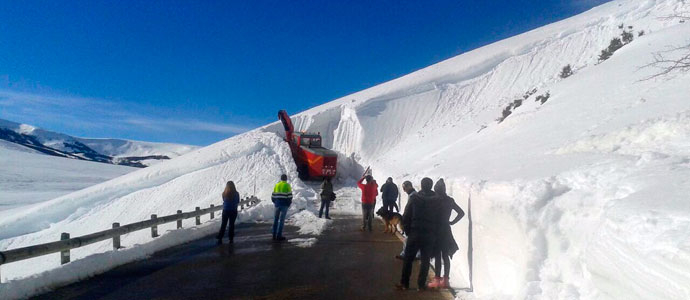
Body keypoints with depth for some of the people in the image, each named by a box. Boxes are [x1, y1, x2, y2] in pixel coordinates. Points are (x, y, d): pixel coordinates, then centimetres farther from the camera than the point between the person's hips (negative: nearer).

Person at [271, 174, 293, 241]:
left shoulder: (277, 185, 10)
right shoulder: (287, 185, -4)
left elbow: (273, 195, 9)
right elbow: (289, 195, -9)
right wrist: (289, 203, 4)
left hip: (277, 204, 4)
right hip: (284, 204, -4)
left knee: (276, 219, 13)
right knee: (281, 220, 0)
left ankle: (274, 235, 15)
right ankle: (279, 236, 0)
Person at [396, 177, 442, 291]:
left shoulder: (414, 198, -4)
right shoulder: (437, 200, 0)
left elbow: (406, 216, -5)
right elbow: (439, 218, -1)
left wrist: (408, 231, 5)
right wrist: (435, 232, 7)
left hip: (415, 233, -1)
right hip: (430, 235, 1)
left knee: (408, 259, 8)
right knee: (425, 260, 10)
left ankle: (404, 283, 12)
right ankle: (421, 284, 14)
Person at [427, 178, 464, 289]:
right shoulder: (450, 200, 3)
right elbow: (461, 213, 6)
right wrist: (452, 222, 7)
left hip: (436, 230, -5)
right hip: (446, 230, 5)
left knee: (437, 256, 0)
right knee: (445, 256, 11)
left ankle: (437, 280, 5)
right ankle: (445, 280, 17)